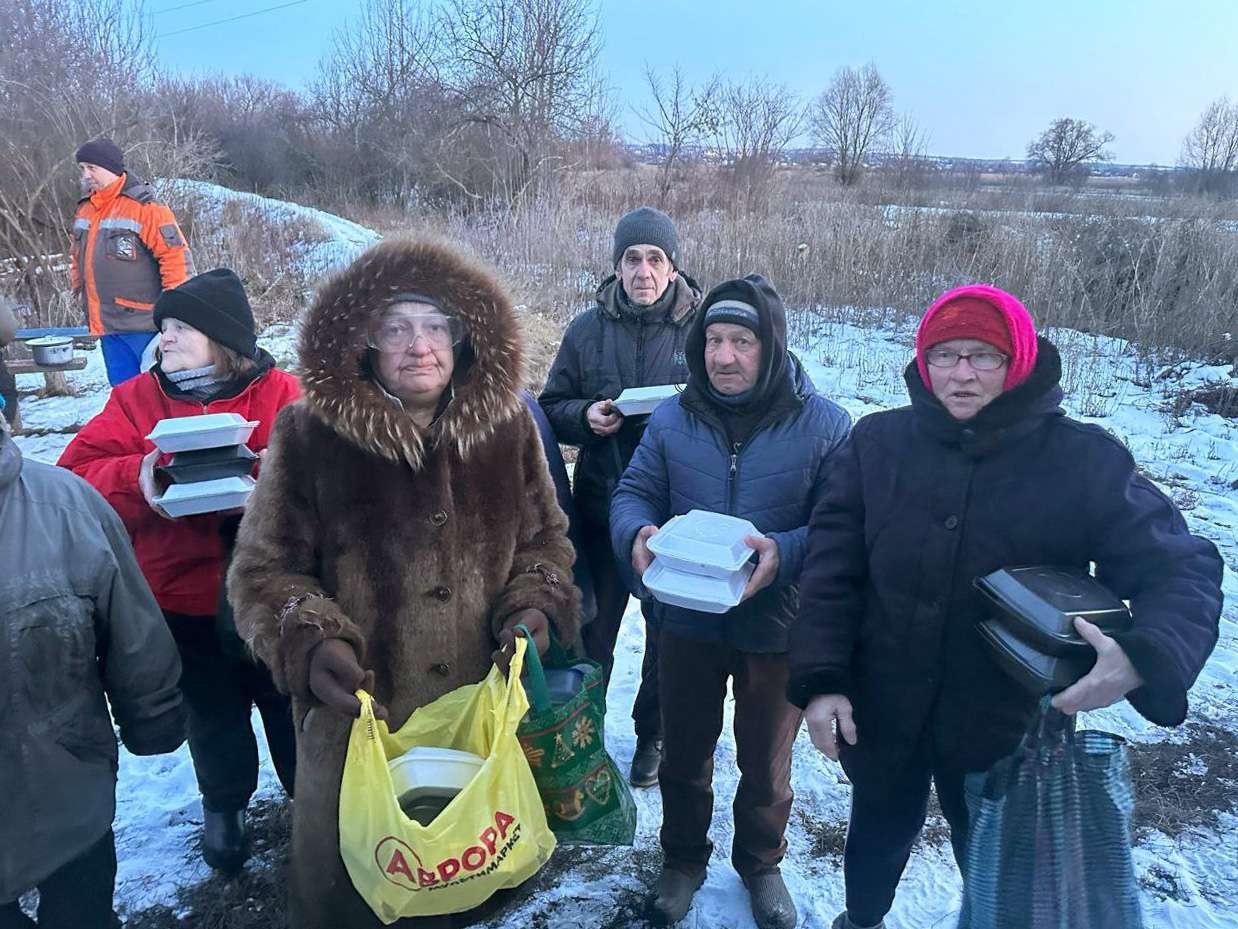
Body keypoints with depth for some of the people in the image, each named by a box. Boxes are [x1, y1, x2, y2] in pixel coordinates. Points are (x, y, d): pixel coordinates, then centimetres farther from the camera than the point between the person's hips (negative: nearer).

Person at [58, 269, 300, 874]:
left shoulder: (279, 392, -6)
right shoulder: (136, 400, 0)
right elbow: (78, 474, -7)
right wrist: (138, 477, -26)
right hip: (185, 599, 2)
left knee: (290, 704, 15)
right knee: (212, 712, 21)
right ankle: (223, 805, 47)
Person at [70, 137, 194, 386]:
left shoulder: (144, 208, -12)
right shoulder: (85, 210, 13)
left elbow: (177, 257, -15)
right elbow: (77, 257, 26)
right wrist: (80, 290, 20)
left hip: (144, 323, -7)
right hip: (107, 326, 8)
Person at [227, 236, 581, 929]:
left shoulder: (506, 426, -2)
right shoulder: (310, 436, -10)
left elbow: (545, 539, 9)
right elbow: (263, 571, -3)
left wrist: (535, 608, -10)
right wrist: (308, 643, -21)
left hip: (488, 711, 2)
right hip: (358, 716, -2)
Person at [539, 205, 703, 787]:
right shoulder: (588, 329, 3)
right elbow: (552, 407, 10)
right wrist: (584, 416, -12)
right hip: (601, 504, 2)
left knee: (669, 629, 14)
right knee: (591, 628, 13)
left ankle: (654, 735, 36)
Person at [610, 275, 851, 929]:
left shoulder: (824, 425, -12)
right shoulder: (672, 419, -4)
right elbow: (634, 494, 1)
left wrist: (785, 553, -30)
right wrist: (637, 534, -22)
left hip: (776, 629, -1)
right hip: (688, 622, 2)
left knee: (766, 763, 20)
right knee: (684, 754, 20)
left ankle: (760, 864, 48)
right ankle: (683, 858, 47)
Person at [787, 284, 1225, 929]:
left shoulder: (1086, 462, -12)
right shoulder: (879, 443, -8)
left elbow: (1181, 569, -11)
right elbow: (832, 566, -7)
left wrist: (1144, 656, -31)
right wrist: (821, 680, -13)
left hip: (1006, 726, -2)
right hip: (881, 714, 2)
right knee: (879, 833, 26)